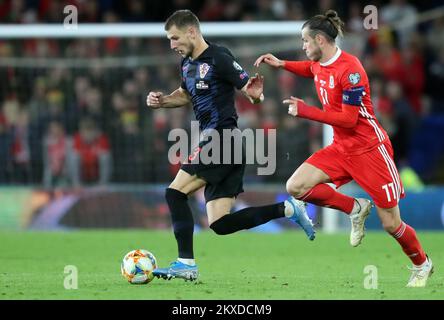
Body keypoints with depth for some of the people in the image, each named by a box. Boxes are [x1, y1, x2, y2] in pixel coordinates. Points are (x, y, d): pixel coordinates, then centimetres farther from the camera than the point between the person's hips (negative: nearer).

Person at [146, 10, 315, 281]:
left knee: (176, 193, -14)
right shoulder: (187, 64, 14)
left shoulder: (219, 58, -12)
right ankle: (288, 209, 12)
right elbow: (187, 95, 33)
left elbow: (251, 91, -11)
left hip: (222, 141, -9)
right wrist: (162, 101, 13)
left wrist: (255, 93, -36)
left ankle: (186, 264, -12)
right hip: (214, 143, 9)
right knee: (221, 224, 4)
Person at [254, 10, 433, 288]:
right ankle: (355, 209, 4)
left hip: (369, 150, -7)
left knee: (391, 224, -2)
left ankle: (422, 266, 26)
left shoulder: (350, 69, -22)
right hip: (341, 148, 8)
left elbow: (349, 119, -23)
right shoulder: (318, 65, 3)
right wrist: (281, 64, 14)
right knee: (296, 187, -14)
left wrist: (305, 111, -20)